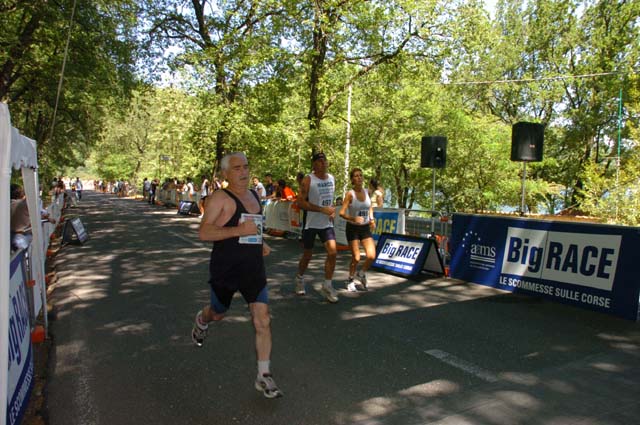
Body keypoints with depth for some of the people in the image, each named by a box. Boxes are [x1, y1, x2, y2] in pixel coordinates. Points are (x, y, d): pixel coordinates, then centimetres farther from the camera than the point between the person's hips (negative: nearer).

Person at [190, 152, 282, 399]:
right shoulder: (220, 198, -12)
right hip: (225, 271, -4)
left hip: (254, 270, 5)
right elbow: (204, 232, -21)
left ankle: (263, 377, 6)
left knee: (263, 321, -5)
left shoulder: (254, 197, 10)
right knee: (218, 313, 20)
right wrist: (238, 231, -28)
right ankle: (201, 321, 58)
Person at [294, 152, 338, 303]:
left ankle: (327, 286, 6)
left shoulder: (332, 178, 6)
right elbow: (301, 202, -18)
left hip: (327, 223, 4)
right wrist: (323, 210, -23)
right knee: (307, 255, 8)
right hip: (311, 223, -4)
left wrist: (332, 210, 0)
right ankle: (300, 278, 36)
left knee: (333, 252, -9)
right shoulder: (308, 180, -12)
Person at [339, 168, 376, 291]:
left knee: (372, 256, -7)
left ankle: (362, 273, 24)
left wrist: (372, 219, 8)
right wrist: (353, 219, -33)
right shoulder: (350, 194, -13)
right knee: (356, 258, -2)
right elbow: (342, 213, -18)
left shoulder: (367, 192, 2)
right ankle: (350, 280, 24)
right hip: (353, 228, -4)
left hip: (365, 228, 4)